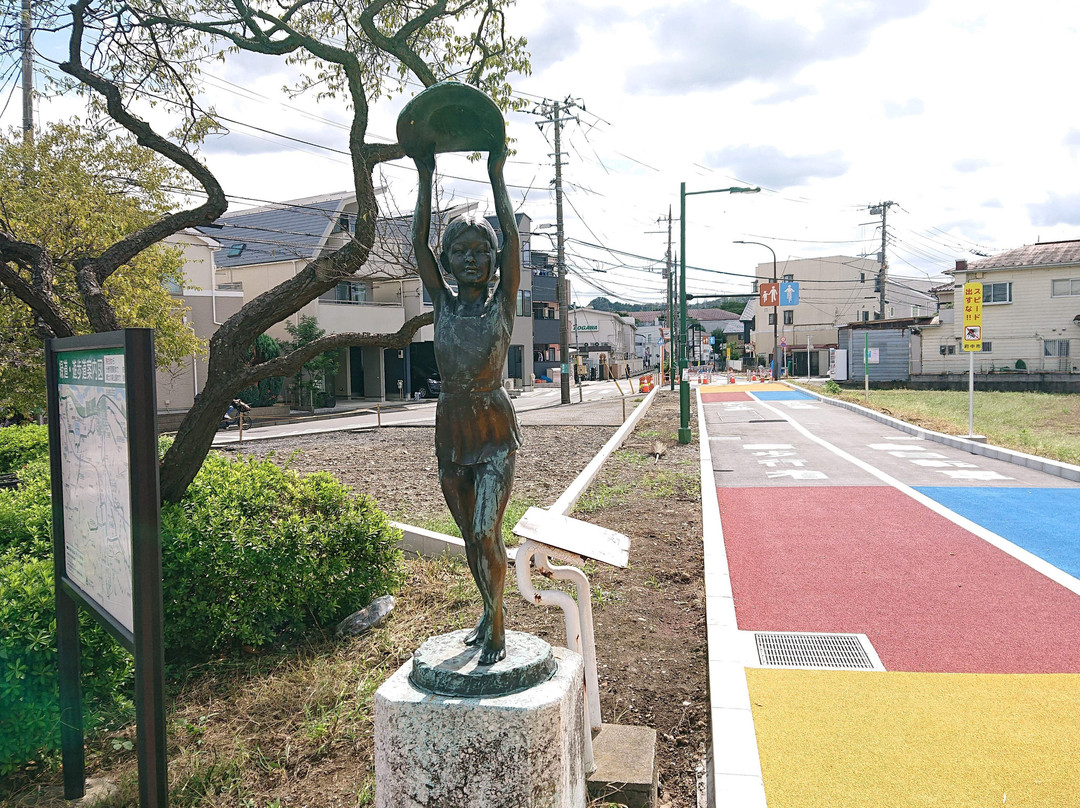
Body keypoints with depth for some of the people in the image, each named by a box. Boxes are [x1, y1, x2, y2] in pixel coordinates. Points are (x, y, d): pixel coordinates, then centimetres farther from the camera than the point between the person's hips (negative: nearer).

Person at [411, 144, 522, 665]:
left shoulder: (503, 304, -1)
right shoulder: (443, 304, 6)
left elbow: (512, 241, -11)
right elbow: (418, 243, 0)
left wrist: (497, 177, -11)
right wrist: (425, 179, -3)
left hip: (495, 429, -4)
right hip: (451, 429, 4)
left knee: (486, 532, -13)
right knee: (471, 536, 13)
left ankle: (496, 627, 3)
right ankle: (491, 611, 32)